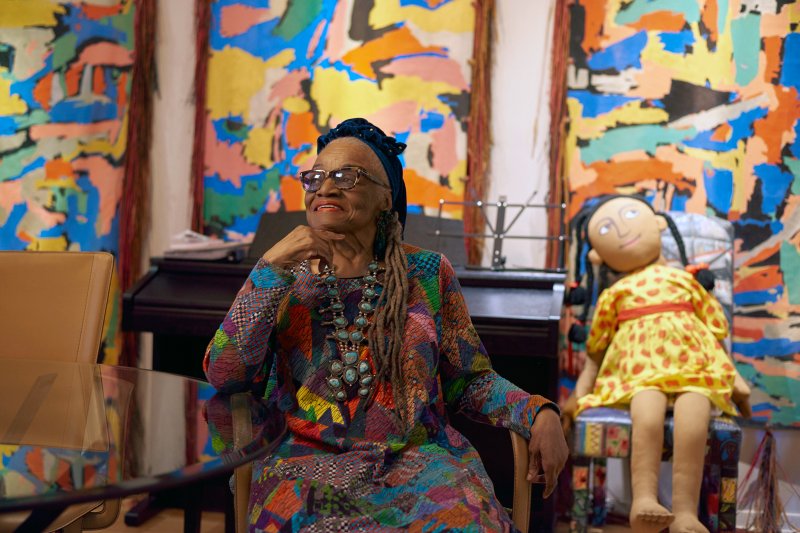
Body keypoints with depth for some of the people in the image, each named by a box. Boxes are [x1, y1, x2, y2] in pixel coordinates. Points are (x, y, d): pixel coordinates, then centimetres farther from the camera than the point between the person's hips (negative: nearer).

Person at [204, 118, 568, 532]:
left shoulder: (427, 274, 7)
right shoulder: (280, 279, 10)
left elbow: (470, 381, 11)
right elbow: (224, 374, -3)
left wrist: (539, 413, -8)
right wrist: (272, 266, -7)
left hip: (418, 458, 1)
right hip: (310, 461, 0)